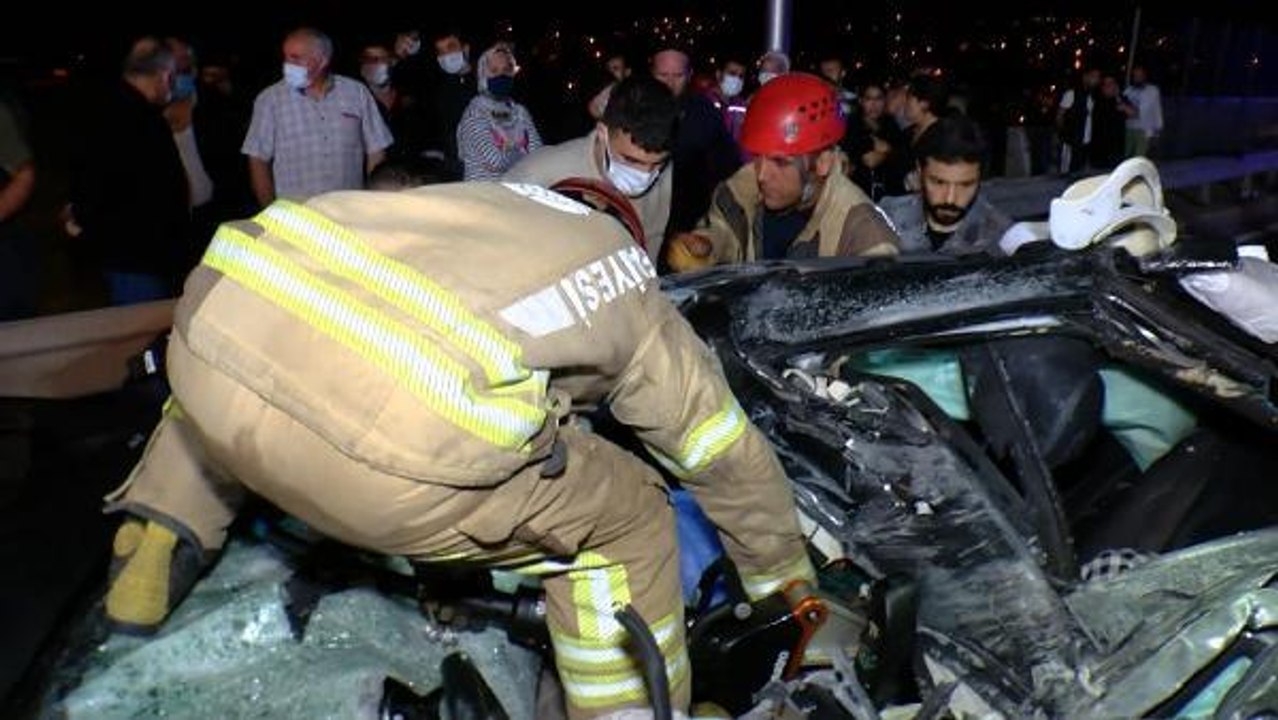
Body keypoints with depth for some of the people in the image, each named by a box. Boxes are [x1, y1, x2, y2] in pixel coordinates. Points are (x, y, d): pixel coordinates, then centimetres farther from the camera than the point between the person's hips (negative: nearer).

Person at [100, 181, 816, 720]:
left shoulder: (499, 199, 34)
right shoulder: (635, 296, 24)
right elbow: (734, 459, 31)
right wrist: (789, 580, 48)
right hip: (381, 457, -5)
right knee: (628, 522, 18)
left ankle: (162, 535, 37)